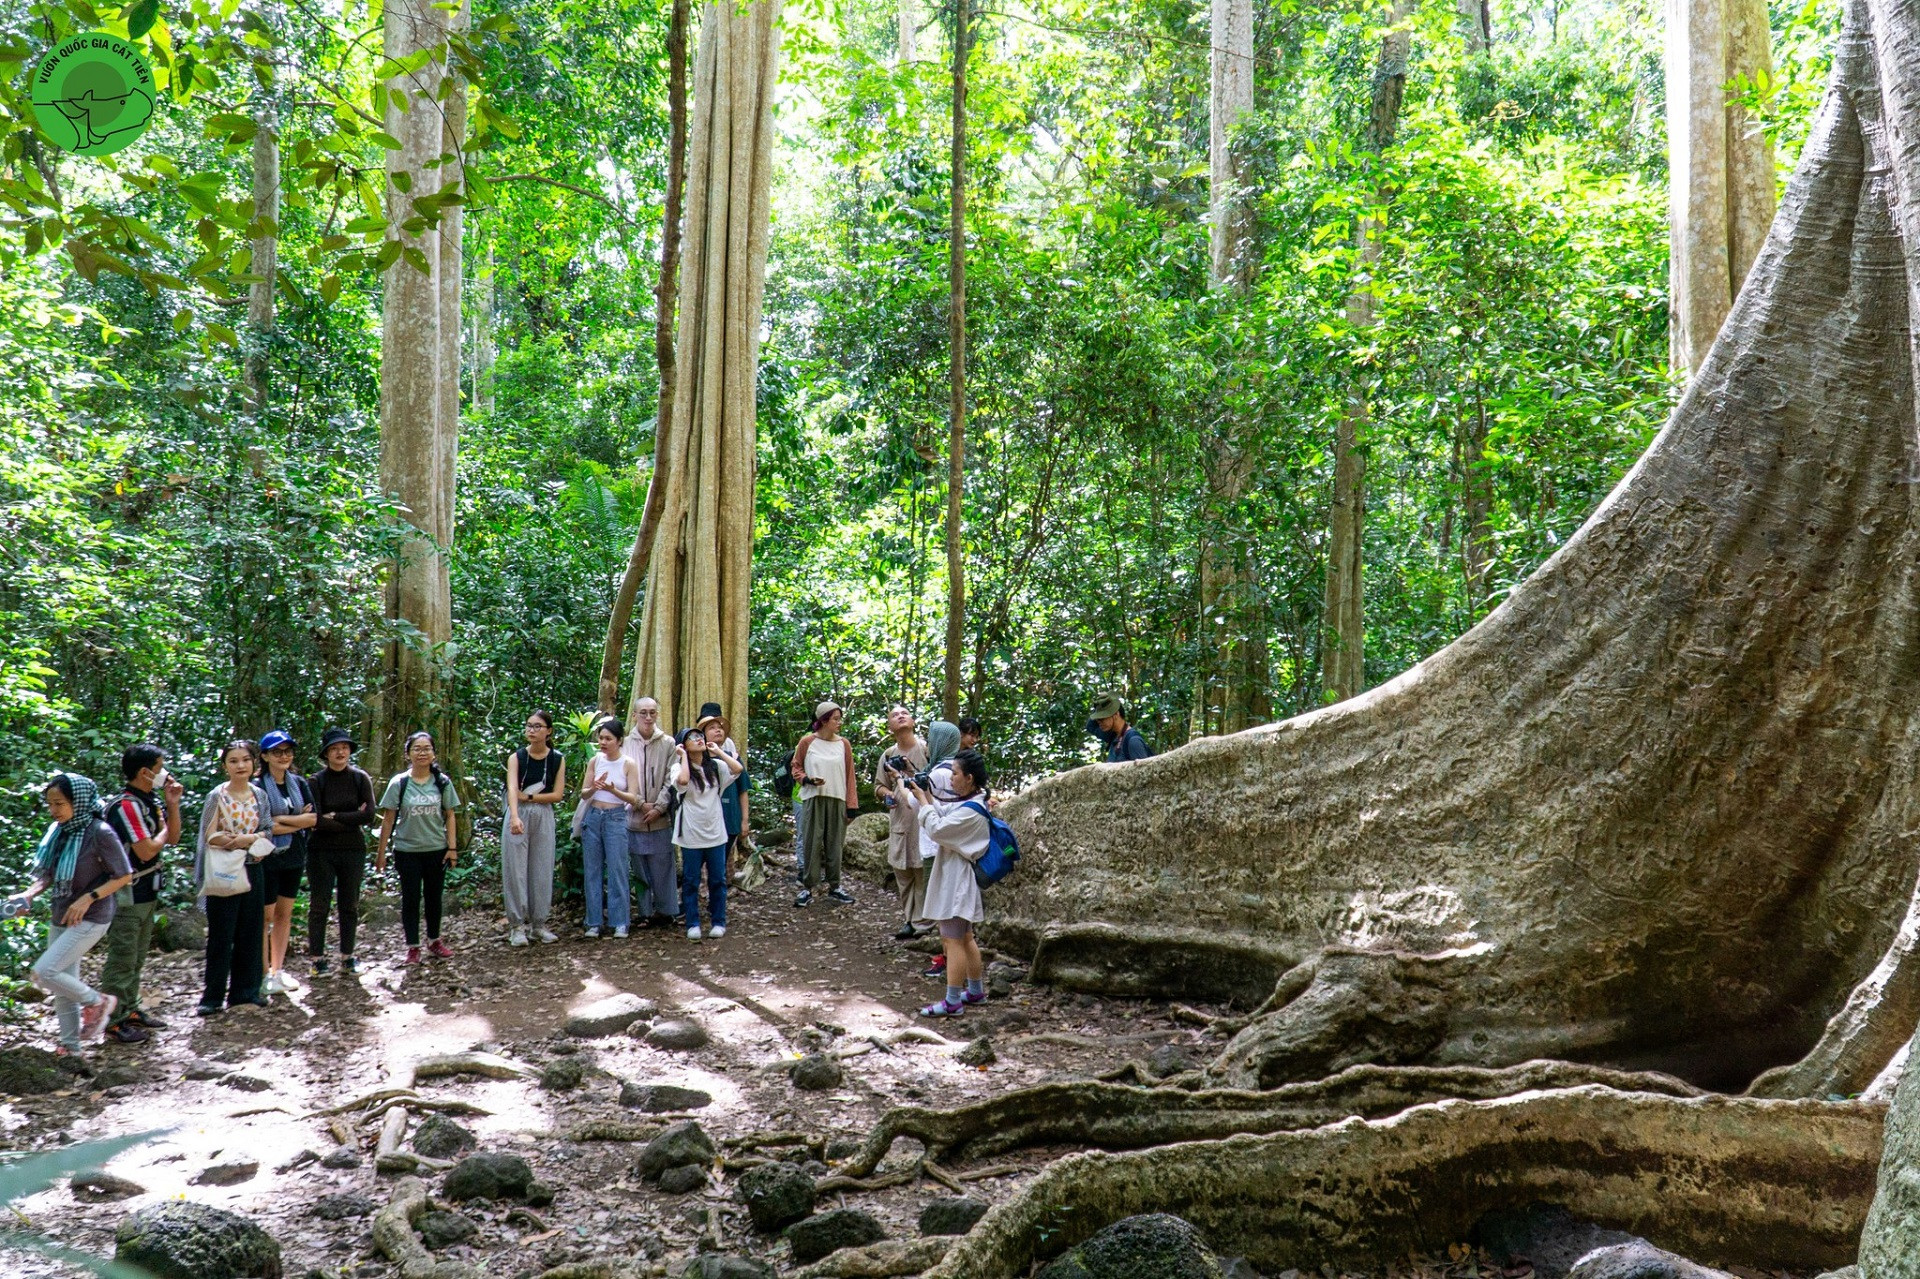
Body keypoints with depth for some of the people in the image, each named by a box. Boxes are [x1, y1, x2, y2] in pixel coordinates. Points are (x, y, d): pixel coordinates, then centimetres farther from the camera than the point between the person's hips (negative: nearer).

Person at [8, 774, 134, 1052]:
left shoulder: (100, 833, -18)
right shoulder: (58, 832, 1)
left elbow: (124, 876, -14)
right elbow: (49, 875, 11)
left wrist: (88, 898, -21)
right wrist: (28, 895, -7)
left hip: (90, 920, -7)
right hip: (61, 918, 7)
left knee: (43, 972, -16)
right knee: (63, 984, 12)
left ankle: (97, 1002, 6)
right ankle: (70, 1045, 26)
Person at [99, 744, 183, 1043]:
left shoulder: (150, 802, 8)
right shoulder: (127, 805, -20)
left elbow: (173, 838, 11)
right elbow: (146, 851, -24)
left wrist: (173, 805, -1)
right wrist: (164, 832, -5)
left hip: (146, 893, 10)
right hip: (128, 895, -10)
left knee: (137, 959, 18)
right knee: (122, 960, -2)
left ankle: (130, 1010, 28)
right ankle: (113, 1021, 5)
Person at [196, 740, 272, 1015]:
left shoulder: (259, 795, 7)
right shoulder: (217, 796, -6)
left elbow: (267, 832, 5)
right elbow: (210, 835, -12)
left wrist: (246, 839, -16)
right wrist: (253, 841, -17)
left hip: (252, 871, 5)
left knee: (251, 932, 8)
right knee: (221, 935, -1)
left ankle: (245, 990, 17)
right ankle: (213, 996, 6)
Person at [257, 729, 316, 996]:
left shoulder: (300, 784, 6)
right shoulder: (258, 787, -10)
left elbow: (314, 818, -2)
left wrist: (282, 820, -14)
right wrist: (299, 821, -11)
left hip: (294, 858, 5)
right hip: (267, 860, -5)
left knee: (285, 914, 12)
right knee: (266, 916, 0)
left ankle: (277, 970, 21)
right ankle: (264, 974, 7)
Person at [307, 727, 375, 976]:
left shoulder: (360, 779, 1)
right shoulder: (317, 781, -4)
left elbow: (369, 816, -10)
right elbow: (315, 821, -14)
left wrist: (334, 817, -13)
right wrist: (352, 820, -13)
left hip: (353, 851, 2)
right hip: (321, 851, -2)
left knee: (350, 905, 8)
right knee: (319, 906, 2)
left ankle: (347, 956, 18)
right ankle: (317, 958, 10)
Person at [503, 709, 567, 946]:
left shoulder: (558, 759, 1)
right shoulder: (516, 757, -4)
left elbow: (557, 794, -3)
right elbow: (512, 789, -19)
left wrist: (528, 797, -12)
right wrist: (515, 816, -35)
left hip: (544, 817, 2)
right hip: (518, 816, -2)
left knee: (542, 870, 6)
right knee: (515, 870, -2)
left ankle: (538, 922, 16)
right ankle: (516, 924, 4)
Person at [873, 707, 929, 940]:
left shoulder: (927, 748, -6)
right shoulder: (888, 755, 8)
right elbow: (879, 785, 20)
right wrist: (887, 794, -1)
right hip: (899, 820, 5)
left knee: (923, 871, -3)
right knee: (902, 871, 9)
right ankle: (909, 919, 18)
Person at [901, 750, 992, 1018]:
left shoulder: (971, 811, -23)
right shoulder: (966, 803, 7)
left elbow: (936, 829, -24)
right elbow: (942, 814, 14)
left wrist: (923, 800, -14)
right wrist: (926, 796, 1)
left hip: (958, 882, -11)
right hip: (954, 878, 11)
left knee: (952, 940, -7)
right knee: (965, 938, 20)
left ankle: (952, 1002, -5)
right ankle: (975, 990, 31)